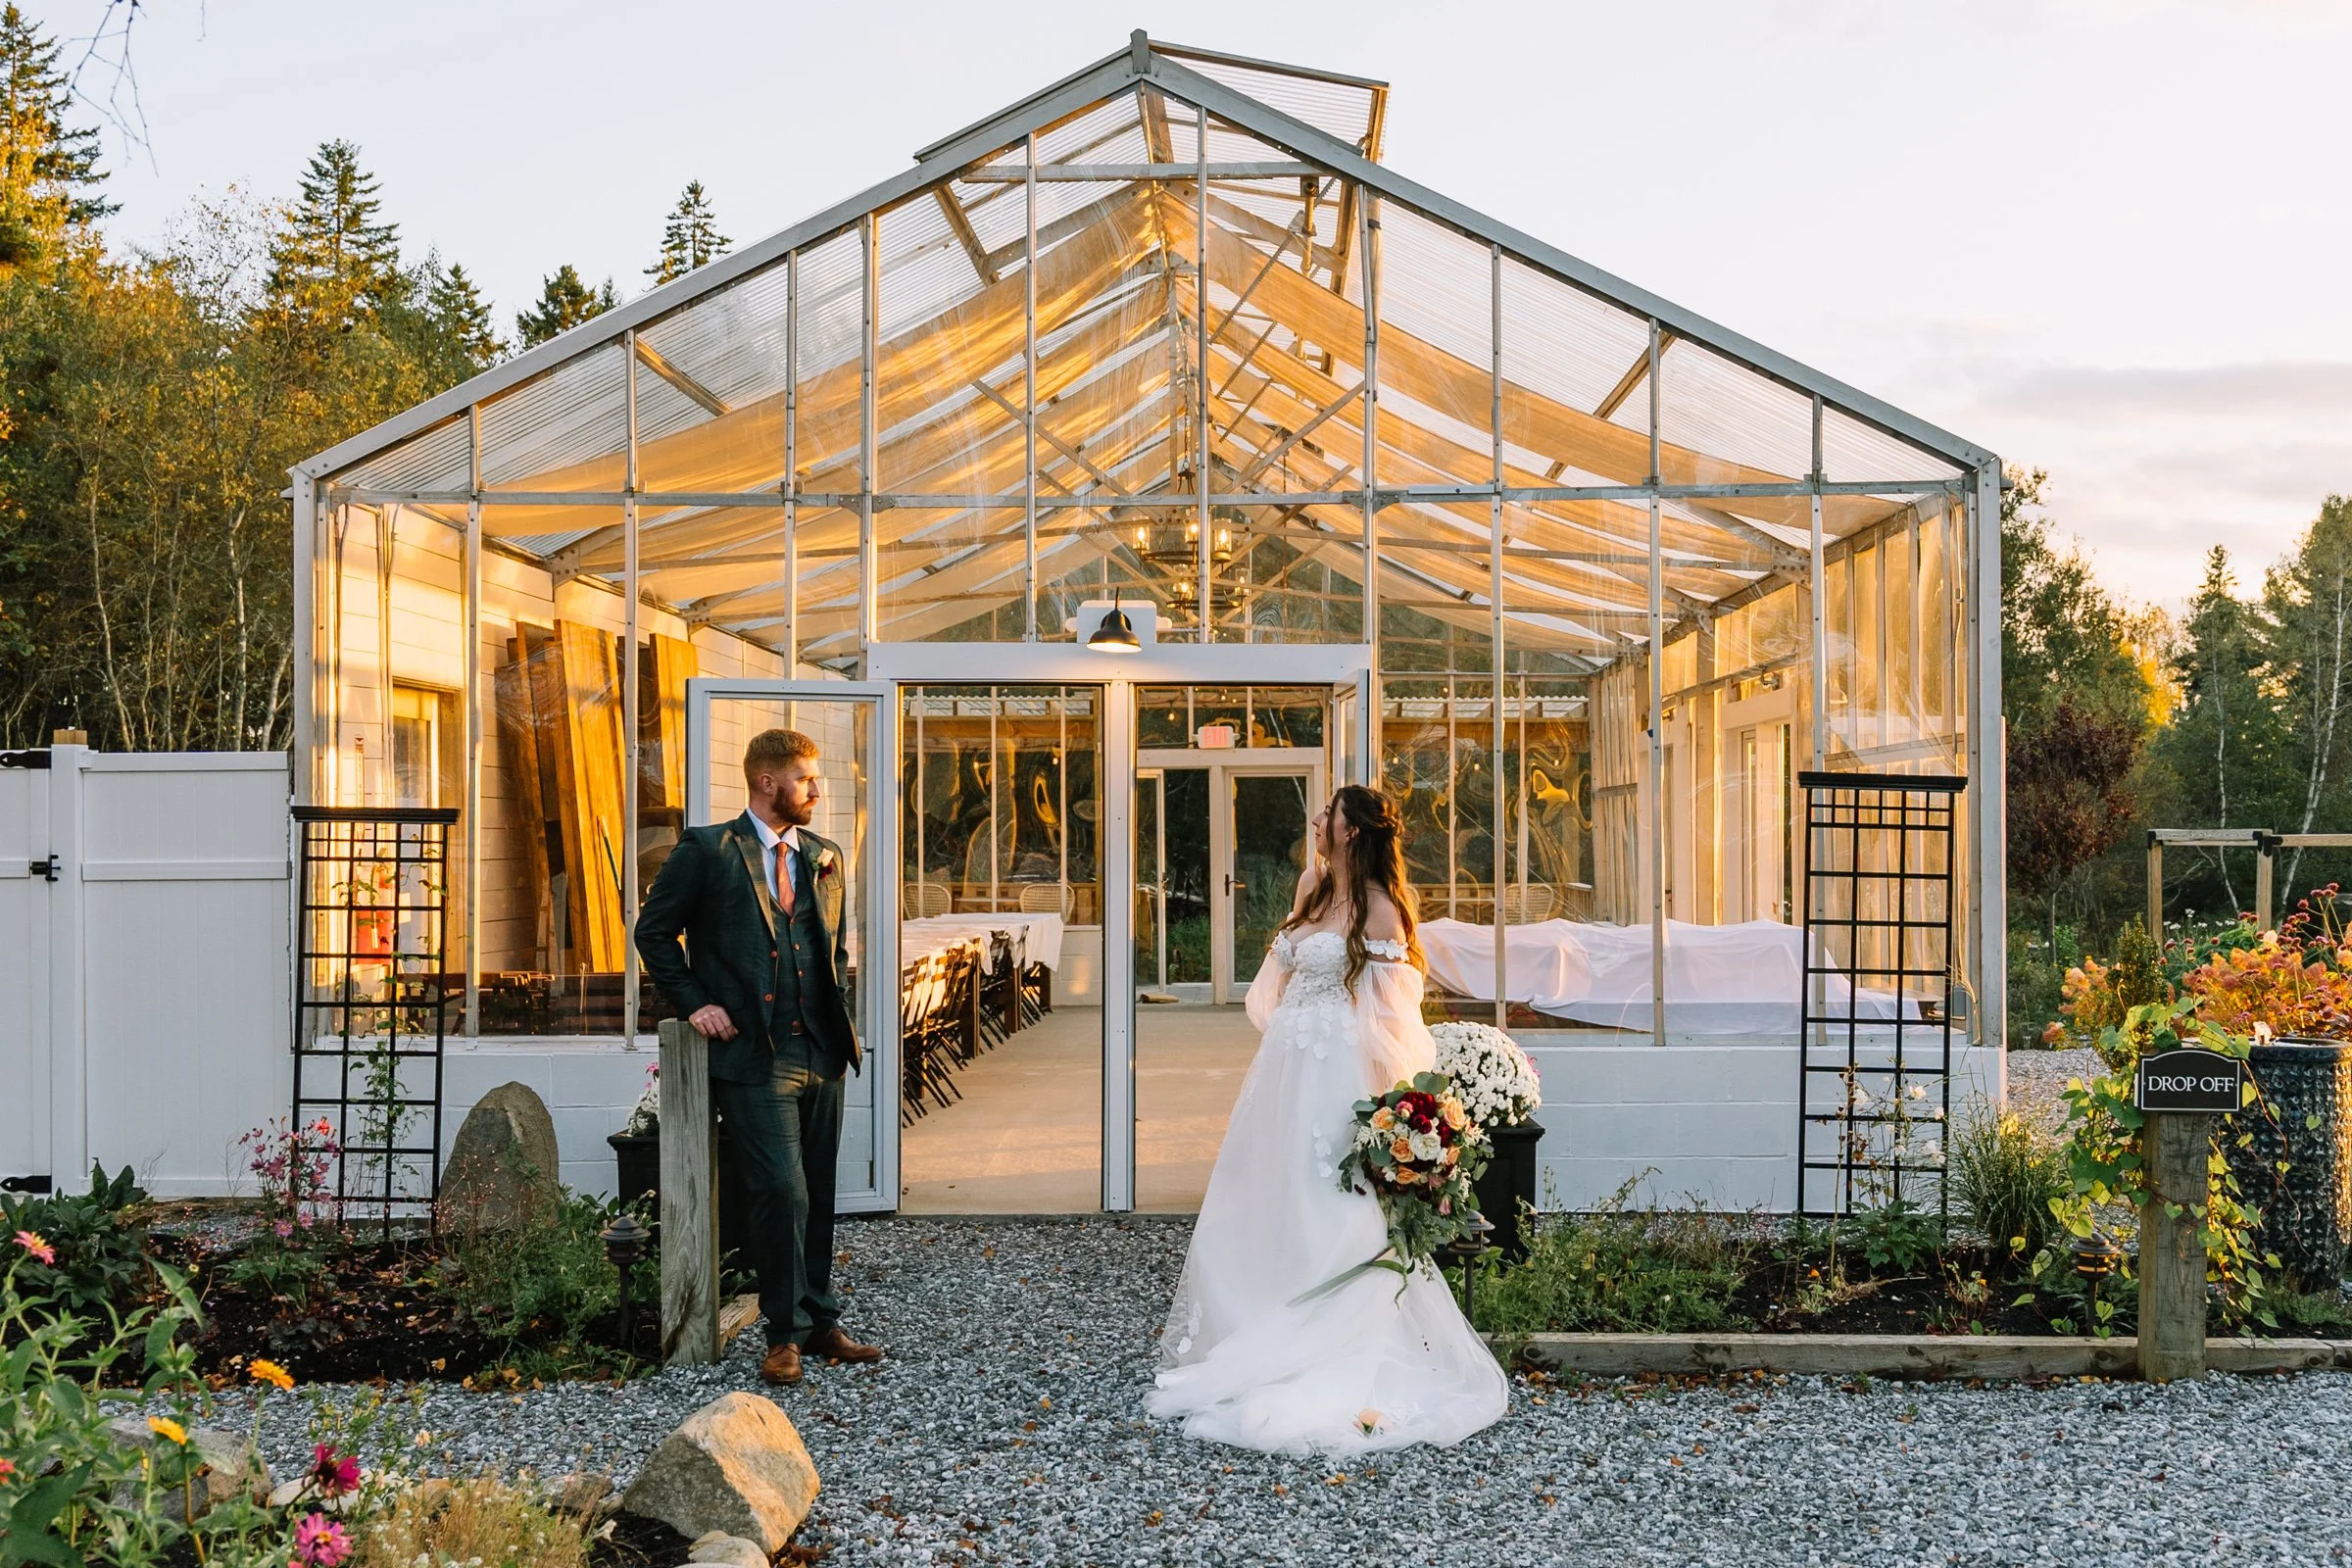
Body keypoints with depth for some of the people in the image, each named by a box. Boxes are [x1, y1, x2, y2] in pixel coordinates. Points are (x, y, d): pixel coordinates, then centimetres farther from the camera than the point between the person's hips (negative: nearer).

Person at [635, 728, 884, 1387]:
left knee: (817, 1195, 10)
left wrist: (839, 1013, 11)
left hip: (821, 1055, 5)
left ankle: (821, 1323, 20)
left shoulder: (825, 857, 15)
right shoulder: (706, 850, -1)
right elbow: (654, 930, 3)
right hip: (755, 1056, -5)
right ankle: (786, 1332, 0)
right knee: (782, 1191, -11)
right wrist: (695, 1003, -5)